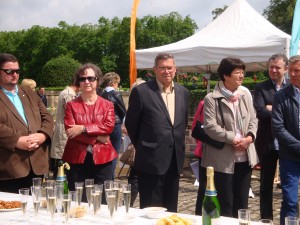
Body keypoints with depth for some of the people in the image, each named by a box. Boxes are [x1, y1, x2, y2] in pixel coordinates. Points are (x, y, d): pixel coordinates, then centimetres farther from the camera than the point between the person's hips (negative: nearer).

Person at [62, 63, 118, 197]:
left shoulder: (107, 105, 8)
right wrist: (97, 137, -13)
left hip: (101, 159, 0)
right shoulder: (71, 105, 6)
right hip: (77, 159, 0)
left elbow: (109, 126, -9)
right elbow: (69, 131, -7)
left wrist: (83, 128, -17)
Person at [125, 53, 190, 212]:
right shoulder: (141, 91, -9)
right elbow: (130, 124, 0)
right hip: (151, 160, -5)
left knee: (171, 209, 14)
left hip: (175, 160, 5)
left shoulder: (183, 93, 8)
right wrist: (143, 146, 7)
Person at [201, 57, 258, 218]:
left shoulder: (245, 95, 8)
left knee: (242, 203, 14)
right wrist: (232, 139, -19)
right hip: (223, 159, -5)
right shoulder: (211, 99, -9)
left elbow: (253, 120, 9)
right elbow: (210, 126, -16)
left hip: (245, 157, 5)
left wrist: (250, 137, -9)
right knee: (225, 204, 5)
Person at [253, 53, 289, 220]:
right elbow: (260, 112, -16)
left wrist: (274, 109, -13)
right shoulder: (261, 88, -1)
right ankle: (266, 218, 21)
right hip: (268, 143, -1)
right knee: (266, 184, 9)